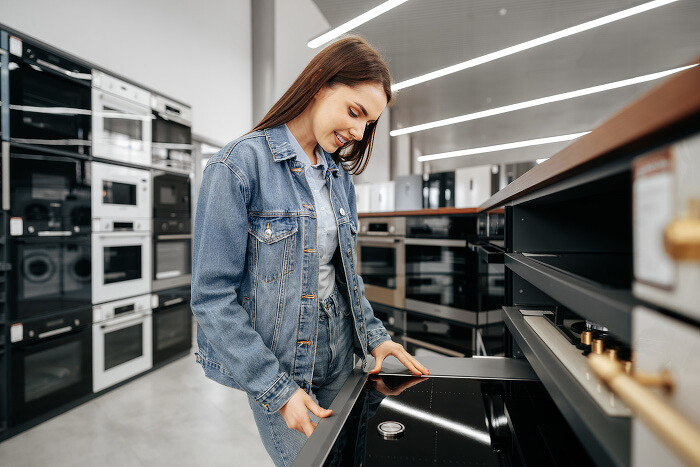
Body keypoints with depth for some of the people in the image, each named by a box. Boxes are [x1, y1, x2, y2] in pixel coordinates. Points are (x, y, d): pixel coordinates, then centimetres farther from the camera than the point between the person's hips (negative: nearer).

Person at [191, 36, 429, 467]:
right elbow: (213, 298, -18)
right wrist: (276, 390, -18)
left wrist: (374, 334, 2)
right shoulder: (239, 165, -17)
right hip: (276, 363, -6)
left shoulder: (340, 175, 5)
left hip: (339, 353, 6)